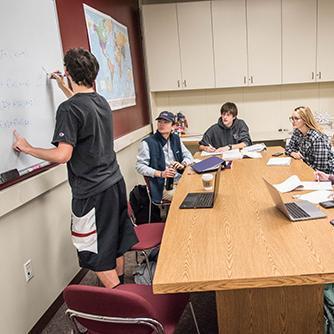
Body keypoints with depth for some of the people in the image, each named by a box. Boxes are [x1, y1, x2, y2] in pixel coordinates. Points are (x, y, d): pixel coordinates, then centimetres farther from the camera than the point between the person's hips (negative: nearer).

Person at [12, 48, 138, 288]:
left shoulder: (69, 109, -18)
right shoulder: (102, 101, 7)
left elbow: (62, 155, -23)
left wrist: (27, 149, -8)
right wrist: (64, 87, 43)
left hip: (92, 192, -8)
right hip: (115, 183, 8)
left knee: (96, 255, 7)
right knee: (115, 246, 21)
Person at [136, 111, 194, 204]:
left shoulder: (176, 139, 12)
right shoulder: (147, 143, -6)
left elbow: (189, 156, 18)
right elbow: (140, 166, -8)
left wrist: (183, 164, -6)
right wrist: (161, 173, -19)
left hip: (181, 180, 6)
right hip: (162, 186, -6)